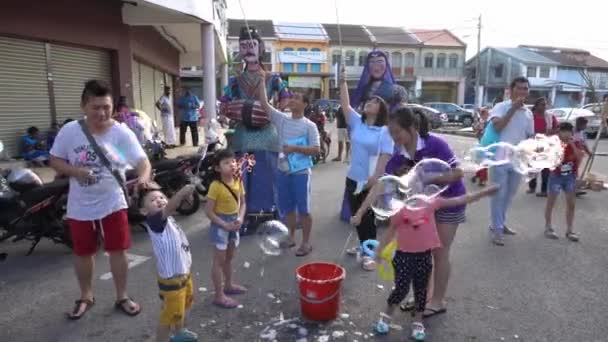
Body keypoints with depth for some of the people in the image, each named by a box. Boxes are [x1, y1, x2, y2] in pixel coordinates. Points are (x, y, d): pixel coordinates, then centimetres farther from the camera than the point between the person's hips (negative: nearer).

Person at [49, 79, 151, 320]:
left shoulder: (121, 133, -15)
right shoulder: (69, 131, -9)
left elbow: (141, 160, -24)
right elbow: (55, 161, 1)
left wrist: (144, 176, -47)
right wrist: (76, 171, -19)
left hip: (112, 203, -2)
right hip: (80, 207, 2)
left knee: (118, 250, 6)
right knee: (83, 253, 16)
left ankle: (122, 297, 25)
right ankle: (86, 296, 38)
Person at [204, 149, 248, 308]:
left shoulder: (238, 182, -2)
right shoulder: (215, 186, -21)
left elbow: (242, 202, 6)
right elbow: (208, 211, -19)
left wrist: (240, 218, -10)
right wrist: (225, 225, -21)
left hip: (234, 223, 7)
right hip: (220, 225, -7)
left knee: (229, 257, 22)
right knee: (219, 260, 2)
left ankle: (228, 285, 40)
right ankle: (219, 296, 11)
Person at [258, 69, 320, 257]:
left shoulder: (309, 125, -5)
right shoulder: (281, 119, 5)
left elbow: (316, 150, -10)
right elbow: (264, 103, 1)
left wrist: (295, 148, -20)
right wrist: (262, 80, -1)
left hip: (301, 172, -4)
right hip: (282, 171, 5)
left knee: (303, 209, 3)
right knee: (287, 207, 16)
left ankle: (306, 242, 15)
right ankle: (291, 237, 32)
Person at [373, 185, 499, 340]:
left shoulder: (429, 202, -6)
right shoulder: (399, 207, -10)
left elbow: (459, 200, -2)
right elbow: (391, 230, 2)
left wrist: (485, 192, -4)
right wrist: (379, 250, 4)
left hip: (424, 255, 2)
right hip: (404, 255, -2)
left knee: (421, 290, 13)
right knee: (401, 288, 0)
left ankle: (418, 322, 31)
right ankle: (386, 315, 25)